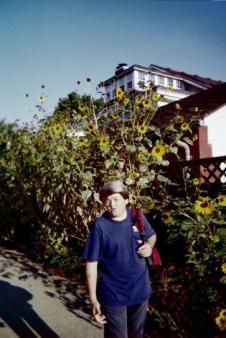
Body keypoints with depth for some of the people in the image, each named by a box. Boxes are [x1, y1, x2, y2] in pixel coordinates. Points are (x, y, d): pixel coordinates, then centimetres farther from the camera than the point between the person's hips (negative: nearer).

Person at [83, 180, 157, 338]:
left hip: (140, 289, 4)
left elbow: (152, 235, 11)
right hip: (113, 294, -3)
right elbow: (92, 263, -15)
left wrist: (149, 246, -12)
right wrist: (93, 299, -15)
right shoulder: (100, 226, -18)